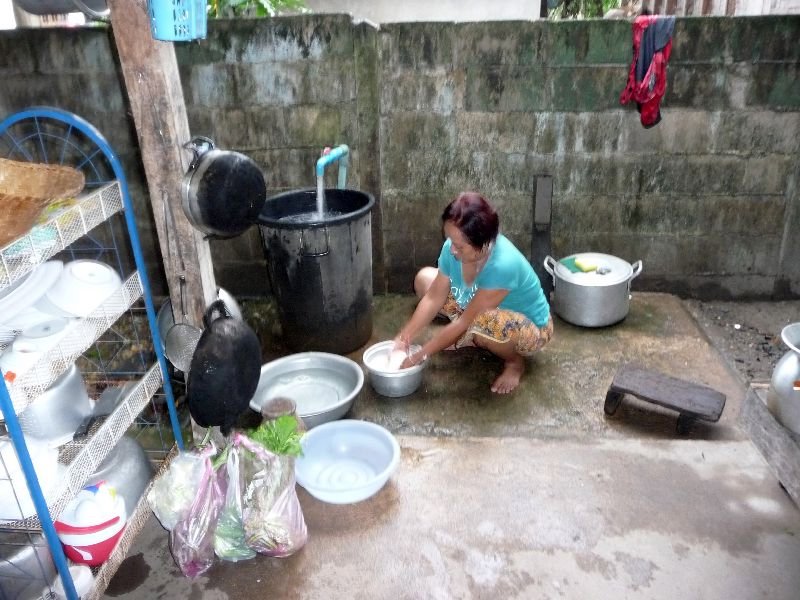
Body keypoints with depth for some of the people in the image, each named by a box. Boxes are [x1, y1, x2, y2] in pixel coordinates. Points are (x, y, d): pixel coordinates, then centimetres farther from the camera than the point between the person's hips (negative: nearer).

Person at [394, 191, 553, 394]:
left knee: (482, 323, -41)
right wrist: (404, 337, -18)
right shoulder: (453, 248, -19)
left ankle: (515, 362, -7)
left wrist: (419, 356, -27)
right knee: (424, 278, -5)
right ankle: (469, 338, 10)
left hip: (531, 328, -6)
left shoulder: (502, 265, -39)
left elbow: (465, 321, -33)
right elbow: (434, 298, -10)